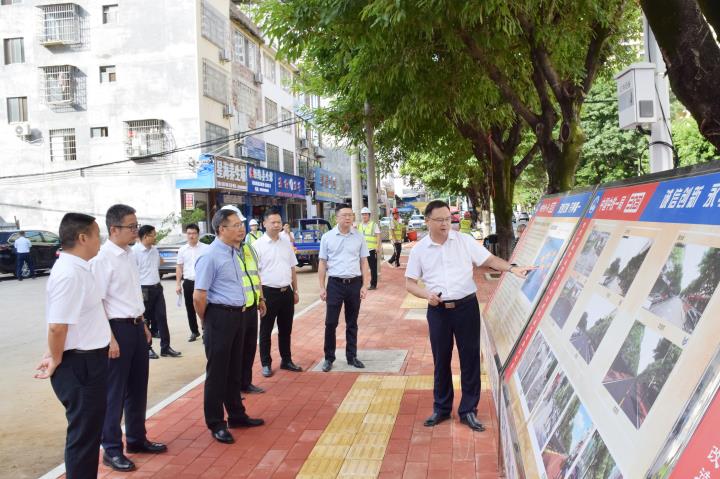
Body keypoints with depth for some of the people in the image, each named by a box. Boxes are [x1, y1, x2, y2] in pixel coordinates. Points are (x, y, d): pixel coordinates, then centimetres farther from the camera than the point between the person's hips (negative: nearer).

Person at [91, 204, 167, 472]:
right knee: (115, 391, 5)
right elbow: (97, 302, -18)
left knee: (138, 387, 18)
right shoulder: (102, 259, -16)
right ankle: (112, 449, 21)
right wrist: (110, 338, -20)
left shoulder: (129, 255, 9)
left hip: (136, 326, 8)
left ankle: (136, 438, 35)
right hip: (118, 328, -8)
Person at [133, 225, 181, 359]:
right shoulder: (135, 251, -14)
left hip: (157, 288, 7)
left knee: (161, 318, 7)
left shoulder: (155, 250, 9)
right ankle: (147, 348, 19)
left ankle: (165, 348, 13)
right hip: (144, 290, -7)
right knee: (145, 320, 6)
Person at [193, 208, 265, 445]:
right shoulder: (210, 256, -18)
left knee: (234, 370, 20)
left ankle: (236, 415, 35)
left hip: (238, 316, 8)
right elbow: (199, 296, -19)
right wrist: (206, 322, -6)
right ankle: (216, 424, 19)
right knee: (217, 372, 5)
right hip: (220, 318, -8)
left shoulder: (233, 252, 10)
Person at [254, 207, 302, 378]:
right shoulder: (258, 245, -8)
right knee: (266, 331, 7)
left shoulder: (287, 244, 8)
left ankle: (286, 360, 29)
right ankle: (266, 364, 19)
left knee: (286, 329, 15)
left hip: (287, 292, 5)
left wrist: (295, 291, 13)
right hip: (269, 292, -5)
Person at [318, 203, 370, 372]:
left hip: (354, 283, 2)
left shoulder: (359, 237, 1)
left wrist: (364, 285, -1)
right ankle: (329, 358, 15)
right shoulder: (327, 237, -2)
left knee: (352, 323, 12)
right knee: (331, 323, 1)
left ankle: (352, 356, 24)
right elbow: (322, 263, 2)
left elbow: (364, 262, 5)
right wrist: (322, 287, -1)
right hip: (335, 283, -1)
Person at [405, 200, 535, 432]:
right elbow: (410, 282, 4)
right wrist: (427, 294, -14)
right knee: (441, 360, 10)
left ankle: (468, 410, 18)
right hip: (438, 310, 1)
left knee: (470, 358, 4)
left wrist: (512, 268, -20)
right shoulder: (419, 249, 0)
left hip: (466, 306, 0)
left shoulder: (464, 240, -1)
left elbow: (489, 259, -4)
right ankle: (441, 408, 27)